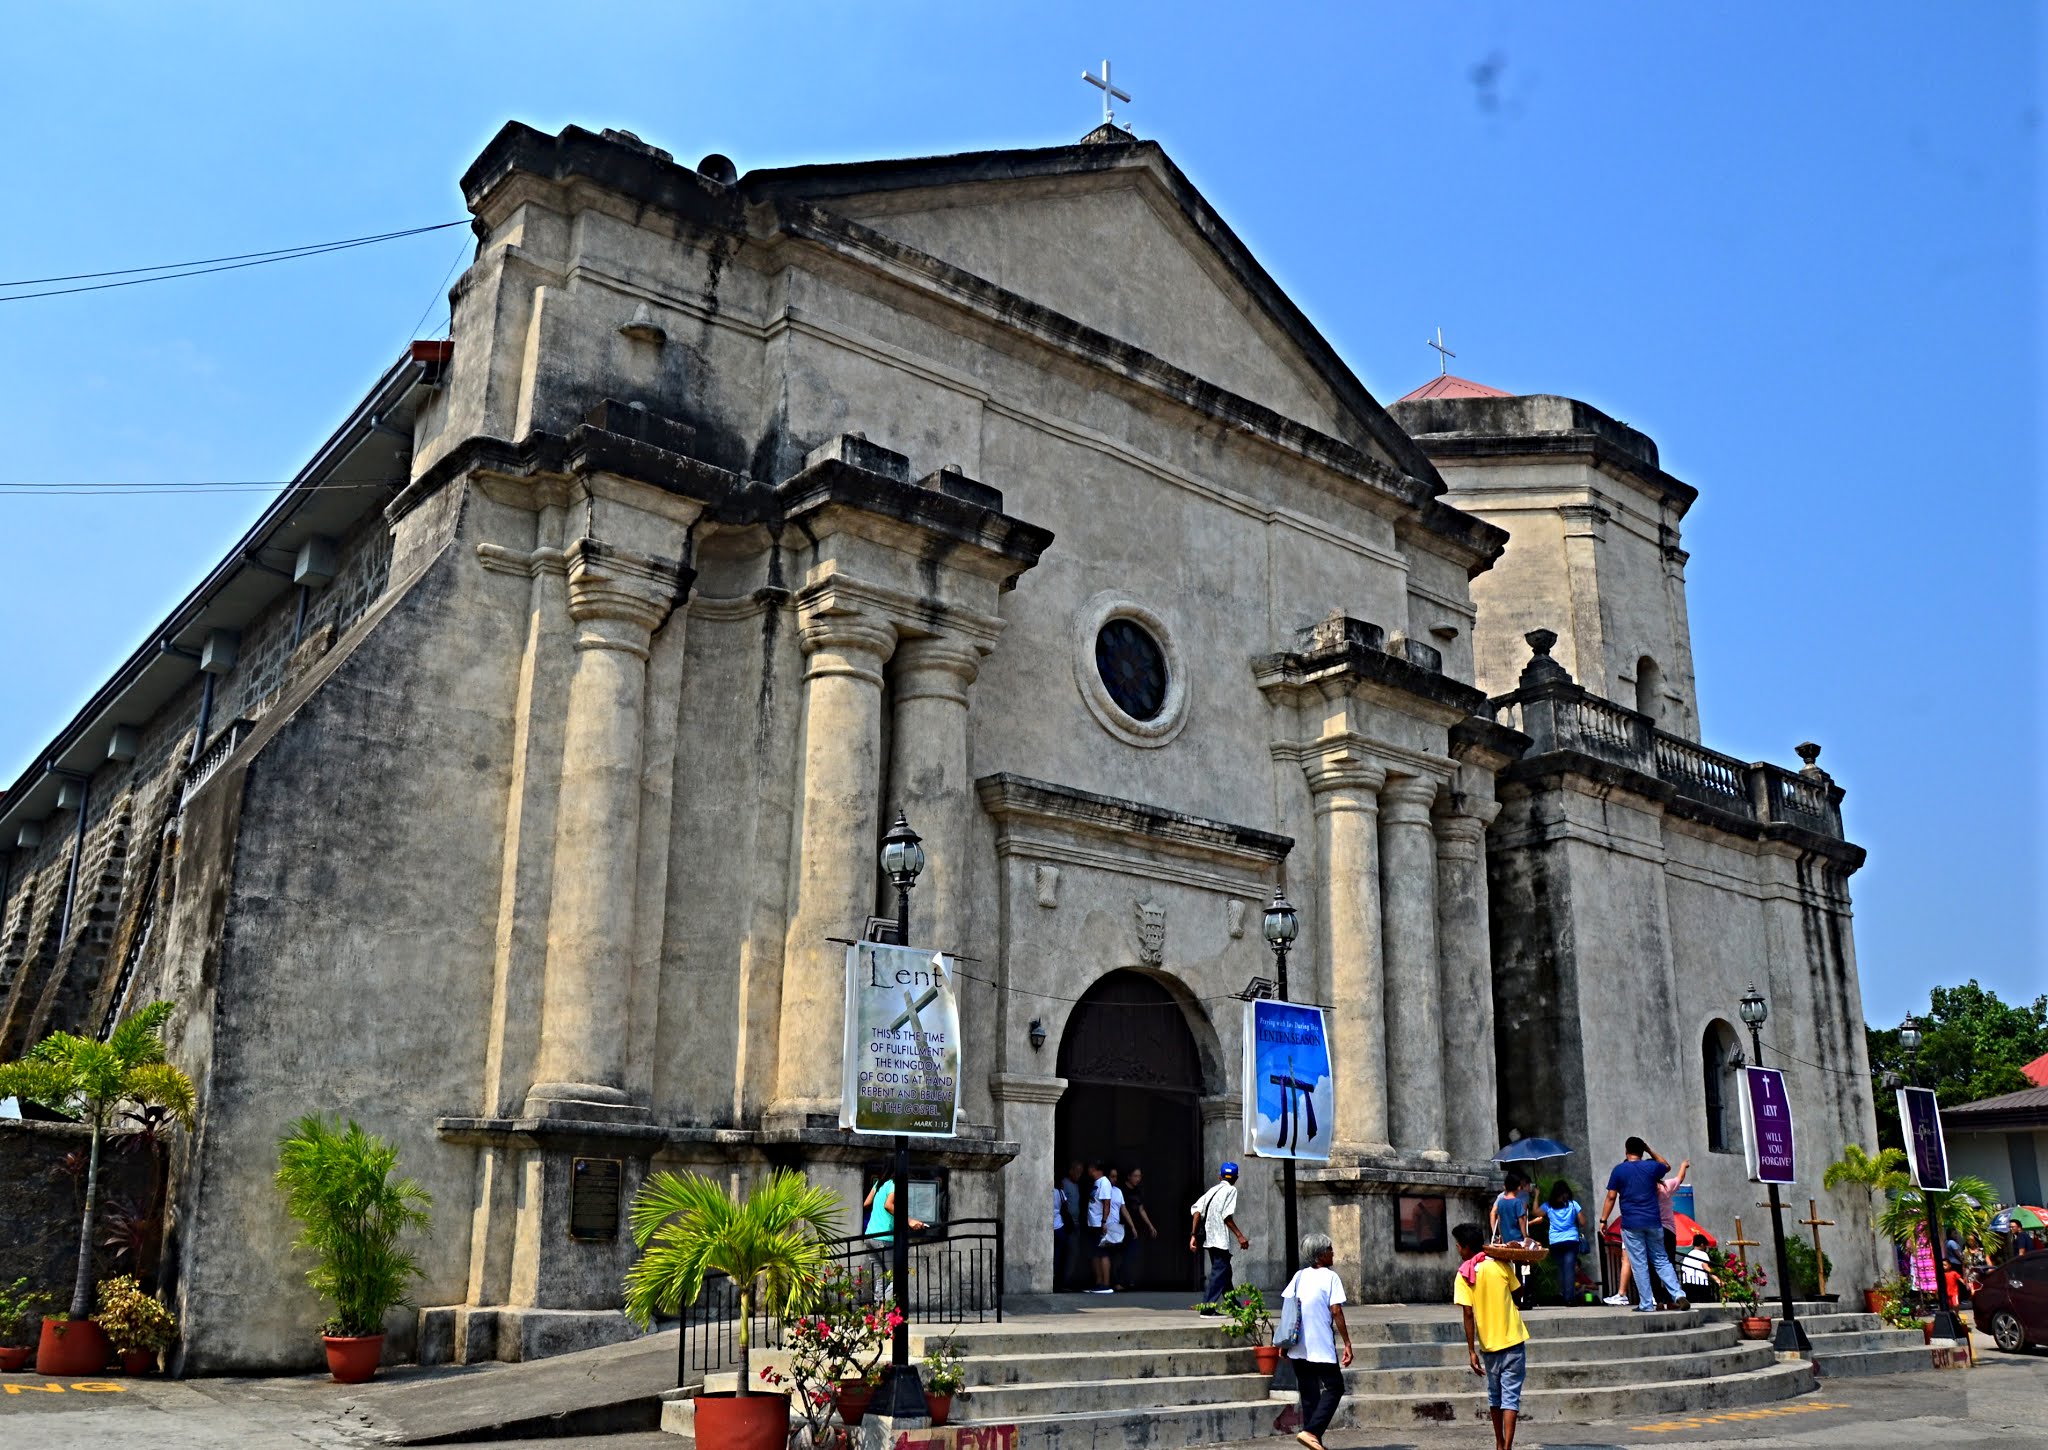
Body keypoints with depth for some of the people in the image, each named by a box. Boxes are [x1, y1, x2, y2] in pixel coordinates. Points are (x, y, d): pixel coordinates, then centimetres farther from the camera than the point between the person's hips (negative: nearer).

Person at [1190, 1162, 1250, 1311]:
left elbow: (1196, 1210, 4)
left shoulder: (1212, 1190, 16)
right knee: (1220, 1272, -7)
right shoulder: (1231, 1190, -3)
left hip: (1209, 1239, 8)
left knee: (1225, 1271, 18)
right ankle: (1207, 1307, -15)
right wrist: (1239, 1236, -15)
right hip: (1221, 1239, -8)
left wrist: (1193, 1235, 3)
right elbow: (1227, 1216, -16)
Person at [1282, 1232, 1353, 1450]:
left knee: (1309, 1393, 13)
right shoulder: (1330, 1277, -7)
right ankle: (1311, 1431, -10)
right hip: (1321, 1347, -6)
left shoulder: (1300, 1276, 9)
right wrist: (1347, 1344, -10)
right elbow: (1336, 1311, -13)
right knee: (1334, 1387, 5)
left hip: (1298, 1348, 6)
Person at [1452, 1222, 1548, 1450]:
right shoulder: (1500, 1265, -5)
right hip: (1513, 1341, -1)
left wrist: (1471, 1351, -5)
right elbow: (1516, 1291, 7)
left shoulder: (1463, 1275, -5)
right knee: (1510, 1397, -1)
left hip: (1488, 1345, 1)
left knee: (1494, 1396, 19)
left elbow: (1468, 1315, -9)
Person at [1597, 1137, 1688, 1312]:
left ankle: (1646, 1304, 1)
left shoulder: (1619, 1170, -2)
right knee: (1661, 1260, 12)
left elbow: (1611, 1197, -4)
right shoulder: (1651, 1167, 4)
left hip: (1631, 1224, -3)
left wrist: (1603, 1220, 1)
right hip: (1653, 1222, 3)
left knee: (1639, 1265, 1)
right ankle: (1678, 1295, -1)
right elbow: (1667, 1166, 27)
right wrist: (1650, 1151, 29)